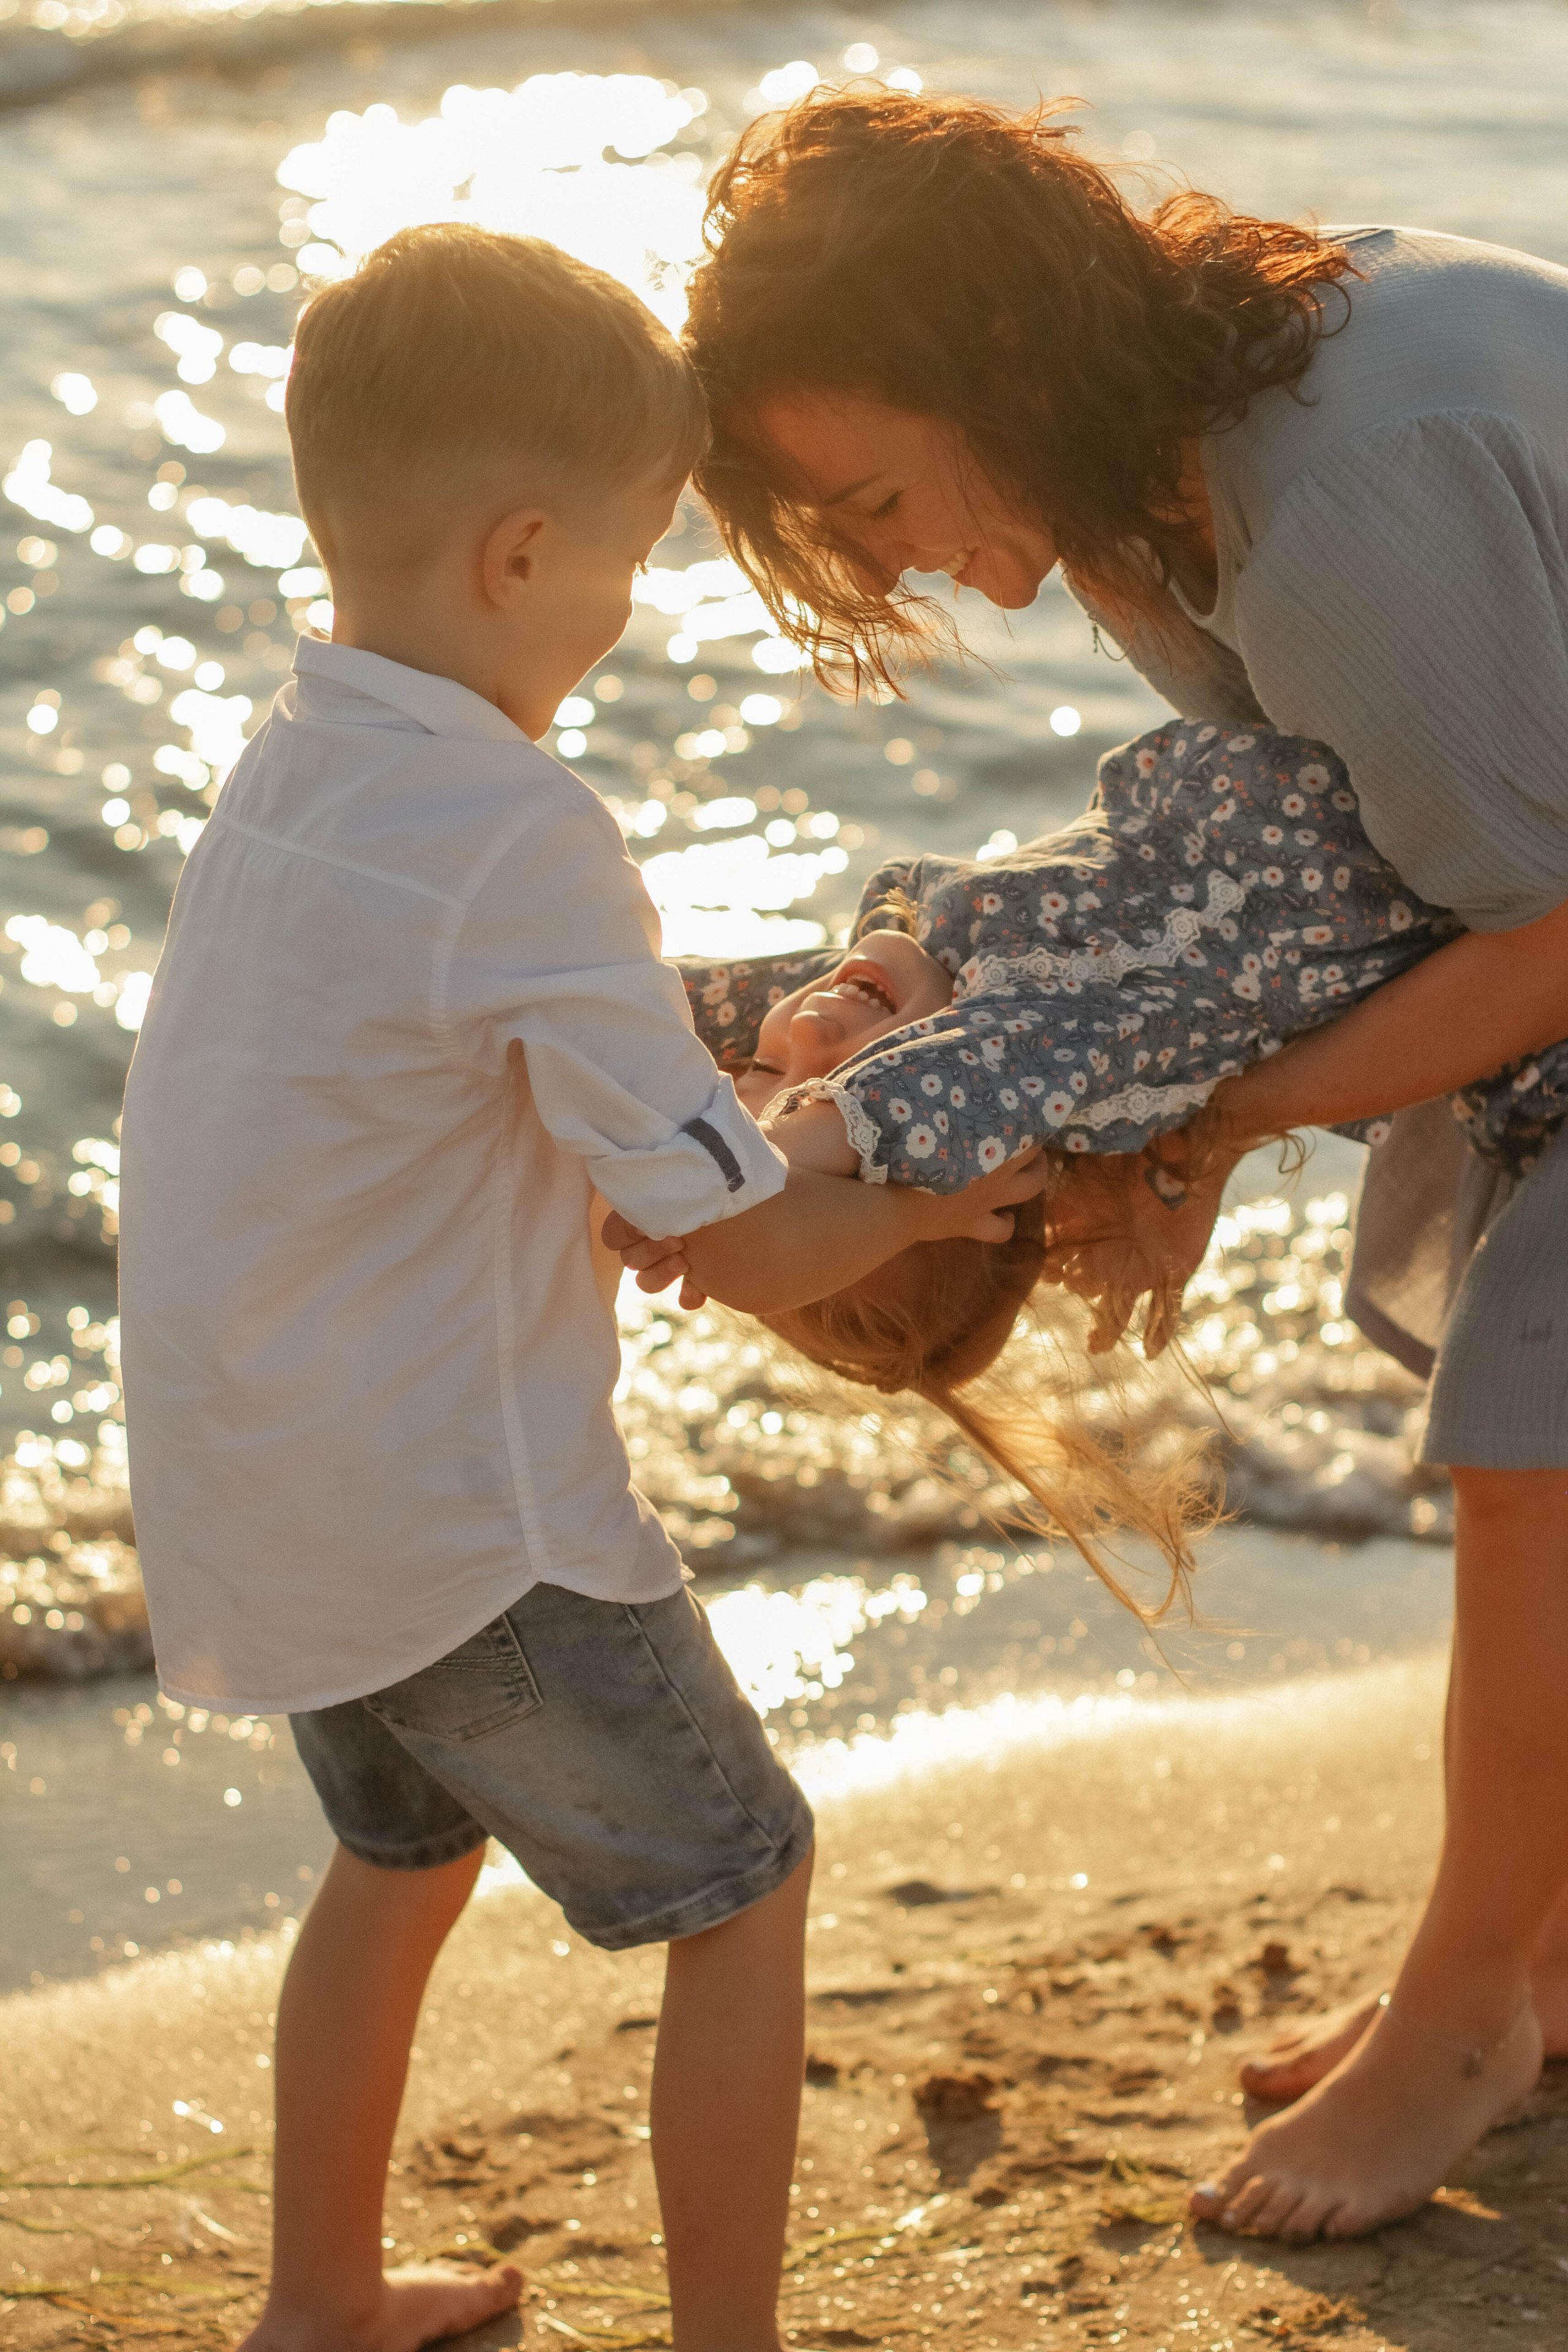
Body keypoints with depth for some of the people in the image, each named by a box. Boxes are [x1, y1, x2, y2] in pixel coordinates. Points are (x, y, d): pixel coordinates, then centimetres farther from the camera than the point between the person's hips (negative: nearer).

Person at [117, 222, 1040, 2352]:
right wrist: (928, 1197, -2)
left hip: (260, 1490, 9)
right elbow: (750, 1248, -19)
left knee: (406, 1847, 30)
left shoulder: (288, 770, 3)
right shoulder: (518, 840, -24)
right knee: (742, 1885, 9)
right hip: (463, 1522, -9)